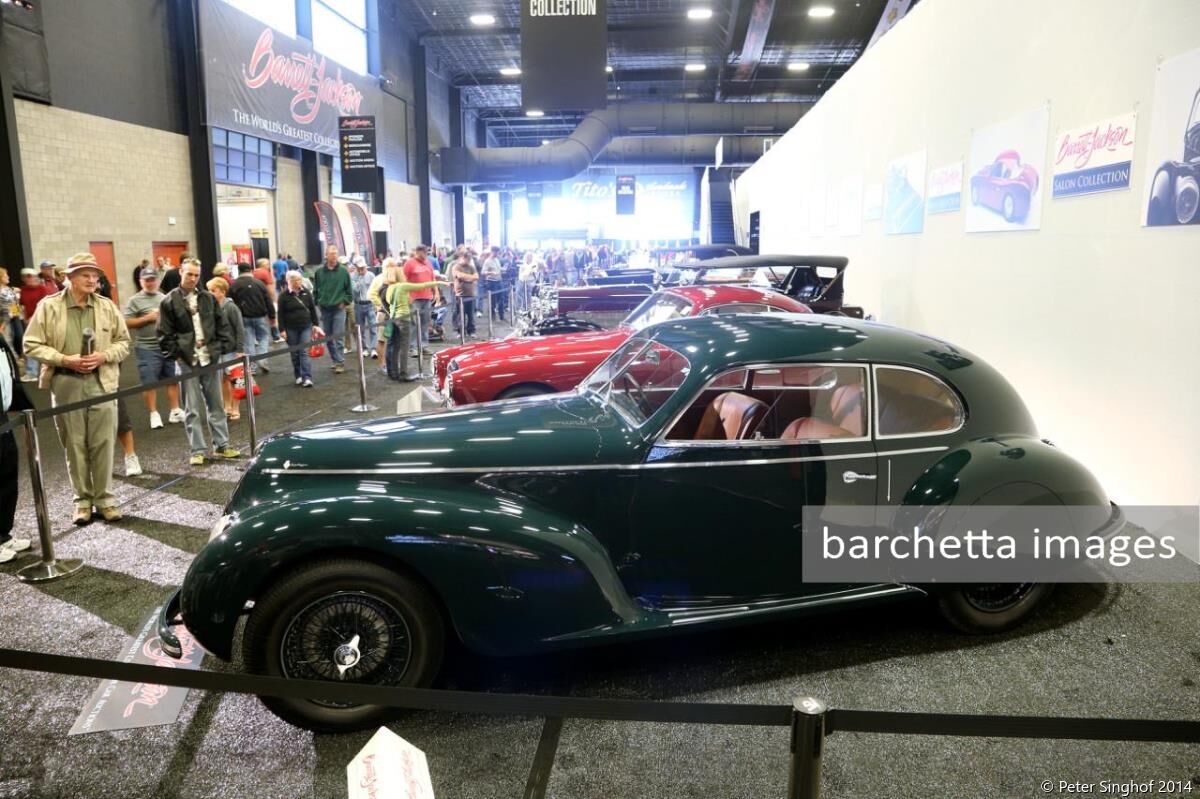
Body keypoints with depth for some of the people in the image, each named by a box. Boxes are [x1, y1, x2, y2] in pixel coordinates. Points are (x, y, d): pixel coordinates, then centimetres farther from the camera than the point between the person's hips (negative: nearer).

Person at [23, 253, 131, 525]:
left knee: (103, 443, 2)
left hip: (101, 383, 1)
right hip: (66, 384, -1)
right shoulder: (49, 306, -2)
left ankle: (104, 498, 14)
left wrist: (103, 356, -10)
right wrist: (65, 360, -14)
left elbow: (123, 342, 9)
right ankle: (83, 499, 18)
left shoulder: (107, 306, 4)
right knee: (75, 445, 7)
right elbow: (32, 345, -1)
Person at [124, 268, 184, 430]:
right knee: (149, 382, 0)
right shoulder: (134, 300, -2)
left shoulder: (165, 298, 13)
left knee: (173, 379, 9)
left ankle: (175, 411, 18)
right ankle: (154, 414, 9)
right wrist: (147, 318, -14)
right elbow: (127, 323, -9)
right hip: (147, 348, -4)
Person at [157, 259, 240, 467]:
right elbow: (165, 334, -2)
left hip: (211, 359, 4)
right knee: (192, 409, 1)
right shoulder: (169, 302, -2)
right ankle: (197, 450, 8)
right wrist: (175, 354, -7)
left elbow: (222, 325, 10)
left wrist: (223, 347, 1)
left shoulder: (209, 299, 8)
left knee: (216, 405, 10)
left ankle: (221, 446, 19)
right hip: (187, 362, -3)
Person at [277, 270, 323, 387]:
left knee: (304, 352, -6)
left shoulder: (306, 292, 3)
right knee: (295, 353, 7)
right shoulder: (284, 295, -5)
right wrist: (282, 329, -8)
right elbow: (281, 314, -4)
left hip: (306, 327, 1)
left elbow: (313, 309, 9)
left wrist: (316, 325, 6)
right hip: (291, 329, -1)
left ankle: (307, 378, -11)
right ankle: (298, 376, 19)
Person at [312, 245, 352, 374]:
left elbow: (349, 290, 2)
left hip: (338, 308, -3)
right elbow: (315, 290, 10)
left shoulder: (343, 271, -4)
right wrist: (318, 302, 2)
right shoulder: (319, 272, 1)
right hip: (325, 309, 3)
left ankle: (340, 362, -3)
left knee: (338, 336, -7)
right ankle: (335, 360, 21)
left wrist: (345, 302, -5)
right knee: (328, 338, 10)